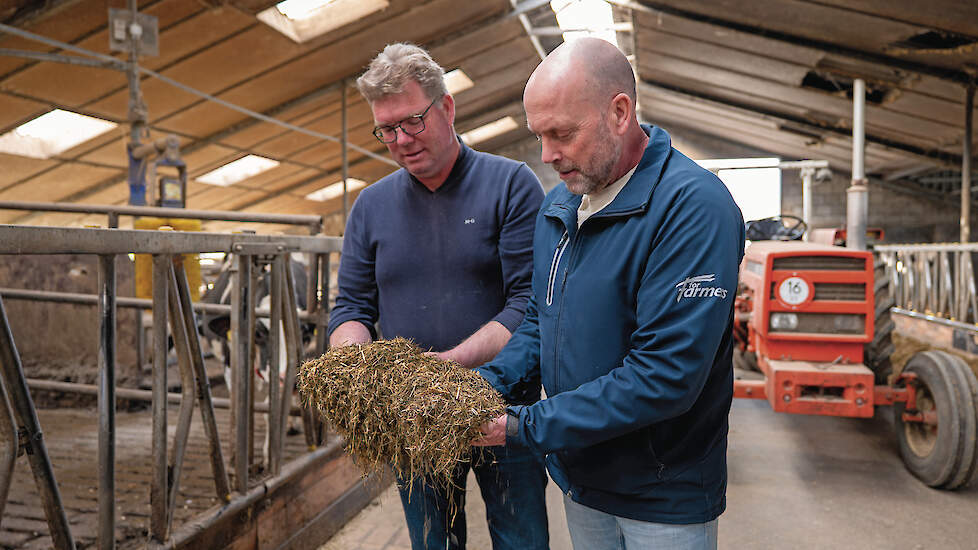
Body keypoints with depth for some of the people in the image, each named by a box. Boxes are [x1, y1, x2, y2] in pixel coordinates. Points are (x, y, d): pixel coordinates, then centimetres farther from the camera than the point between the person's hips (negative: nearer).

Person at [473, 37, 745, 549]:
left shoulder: (694, 206, -23)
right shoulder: (558, 205, 2)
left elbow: (664, 378, -29)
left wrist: (525, 427, -24)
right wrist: (488, 383, -8)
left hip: (664, 501, -6)